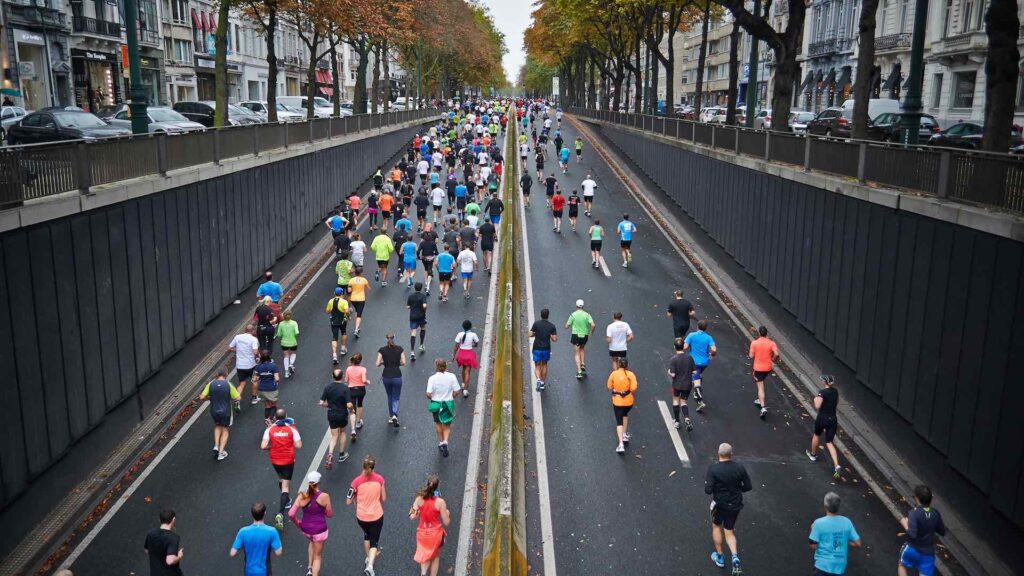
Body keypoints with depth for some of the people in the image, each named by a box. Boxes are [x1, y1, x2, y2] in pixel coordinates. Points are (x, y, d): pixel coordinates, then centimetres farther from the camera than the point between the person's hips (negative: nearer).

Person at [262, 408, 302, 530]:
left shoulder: (269, 429, -9)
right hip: (288, 460, -2)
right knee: (285, 485, 1)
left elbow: (263, 446, -15)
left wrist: (271, 447, 5)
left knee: (281, 478, 31)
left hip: (275, 460, 2)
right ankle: (281, 513, -14)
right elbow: (298, 445, -14)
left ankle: (286, 500, 49)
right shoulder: (292, 429, -12)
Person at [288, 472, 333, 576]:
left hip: (305, 528, 3)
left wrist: (297, 523, 5)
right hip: (319, 530, -3)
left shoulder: (302, 496, -12)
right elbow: (330, 514, -8)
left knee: (312, 542, 37)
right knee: (318, 556, 15)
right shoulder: (324, 496, -18)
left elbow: (291, 514, -14)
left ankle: (309, 568, 34)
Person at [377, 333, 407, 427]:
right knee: (396, 398, 10)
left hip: (386, 376, 1)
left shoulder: (382, 350, -4)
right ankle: (395, 415, -14)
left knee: (390, 397, 23)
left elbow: (378, 364, -8)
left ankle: (390, 417, 27)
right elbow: (403, 363, -7)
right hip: (397, 376, -1)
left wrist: (383, 362, 11)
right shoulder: (399, 349, -4)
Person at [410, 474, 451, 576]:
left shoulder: (419, 499, -13)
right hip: (435, 533, -2)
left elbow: (412, 517, -8)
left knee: (425, 555, 22)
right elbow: (446, 522, -12)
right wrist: (447, 513, 8)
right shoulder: (440, 502, -18)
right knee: (435, 556, 22)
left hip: (422, 532, 2)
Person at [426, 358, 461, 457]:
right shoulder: (452, 376, -12)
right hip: (449, 404, 0)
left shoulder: (432, 378, -15)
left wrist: (432, 398, 5)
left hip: (436, 404, 0)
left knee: (438, 423, 24)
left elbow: (428, 394, -17)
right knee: (447, 425, 14)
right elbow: (456, 391, -9)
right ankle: (445, 441, -8)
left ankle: (440, 442, 36)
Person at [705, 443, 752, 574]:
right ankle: (735, 557, -3)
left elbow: (708, 490, -21)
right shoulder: (739, 468, -9)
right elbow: (748, 486, -2)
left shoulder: (713, 469, -19)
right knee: (729, 532, 19)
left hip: (720, 504, -3)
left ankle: (719, 557, 31)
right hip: (735, 504, 3)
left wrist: (706, 480, -1)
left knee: (716, 526, 24)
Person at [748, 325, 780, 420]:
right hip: (768, 368, 3)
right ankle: (759, 401, 39)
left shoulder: (754, 343, -10)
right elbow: (776, 354, -18)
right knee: (761, 384, 29)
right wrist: (773, 359, 2)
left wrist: (749, 356, 11)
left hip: (758, 368, -3)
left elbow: (751, 356, -11)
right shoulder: (771, 343, -6)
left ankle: (763, 408, -14)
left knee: (760, 387, -2)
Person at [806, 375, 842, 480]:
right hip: (833, 419, 5)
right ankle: (837, 466, -12)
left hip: (822, 419, -5)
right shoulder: (835, 391, 5)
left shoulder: (822, 392, -16)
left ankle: (813, 454, 47)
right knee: (829, 443, 6)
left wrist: (815, 399, -5)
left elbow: (817, 406, -23)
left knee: (816, 435, 25)